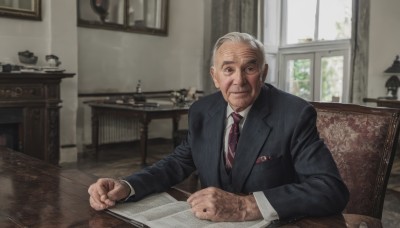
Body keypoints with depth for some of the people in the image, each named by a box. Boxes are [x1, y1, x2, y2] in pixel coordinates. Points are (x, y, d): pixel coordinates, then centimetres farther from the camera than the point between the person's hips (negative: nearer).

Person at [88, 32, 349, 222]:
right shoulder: (202, 111, 1)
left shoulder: (295, 115, -15)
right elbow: (179, 162, 8)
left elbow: (332, 190, -22)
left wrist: (246, 205, -34)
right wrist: (126, 186, -11)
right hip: (213, 222, 3)